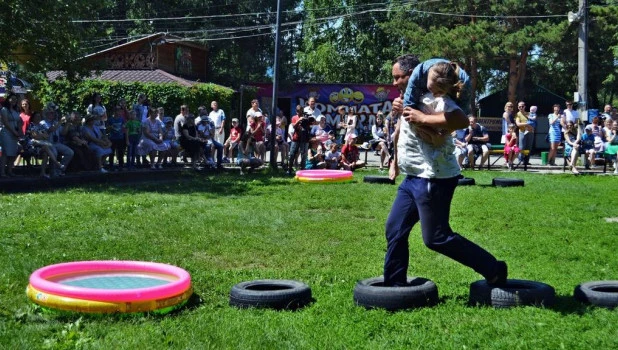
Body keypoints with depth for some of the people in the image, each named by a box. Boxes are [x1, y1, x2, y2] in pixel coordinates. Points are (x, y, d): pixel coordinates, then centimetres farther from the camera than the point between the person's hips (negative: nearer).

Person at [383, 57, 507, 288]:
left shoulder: (436, 101, -17)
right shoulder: (414, 98, 13)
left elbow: (462, 120, -37)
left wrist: (423, 119, -33)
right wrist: (400, 109, 12)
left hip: (433, 180, -10)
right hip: (414, 178, 10)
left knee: (436, 238, -5)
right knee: (394, 229, 11)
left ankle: (494, 270, 6)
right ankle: (395, 284, 21)